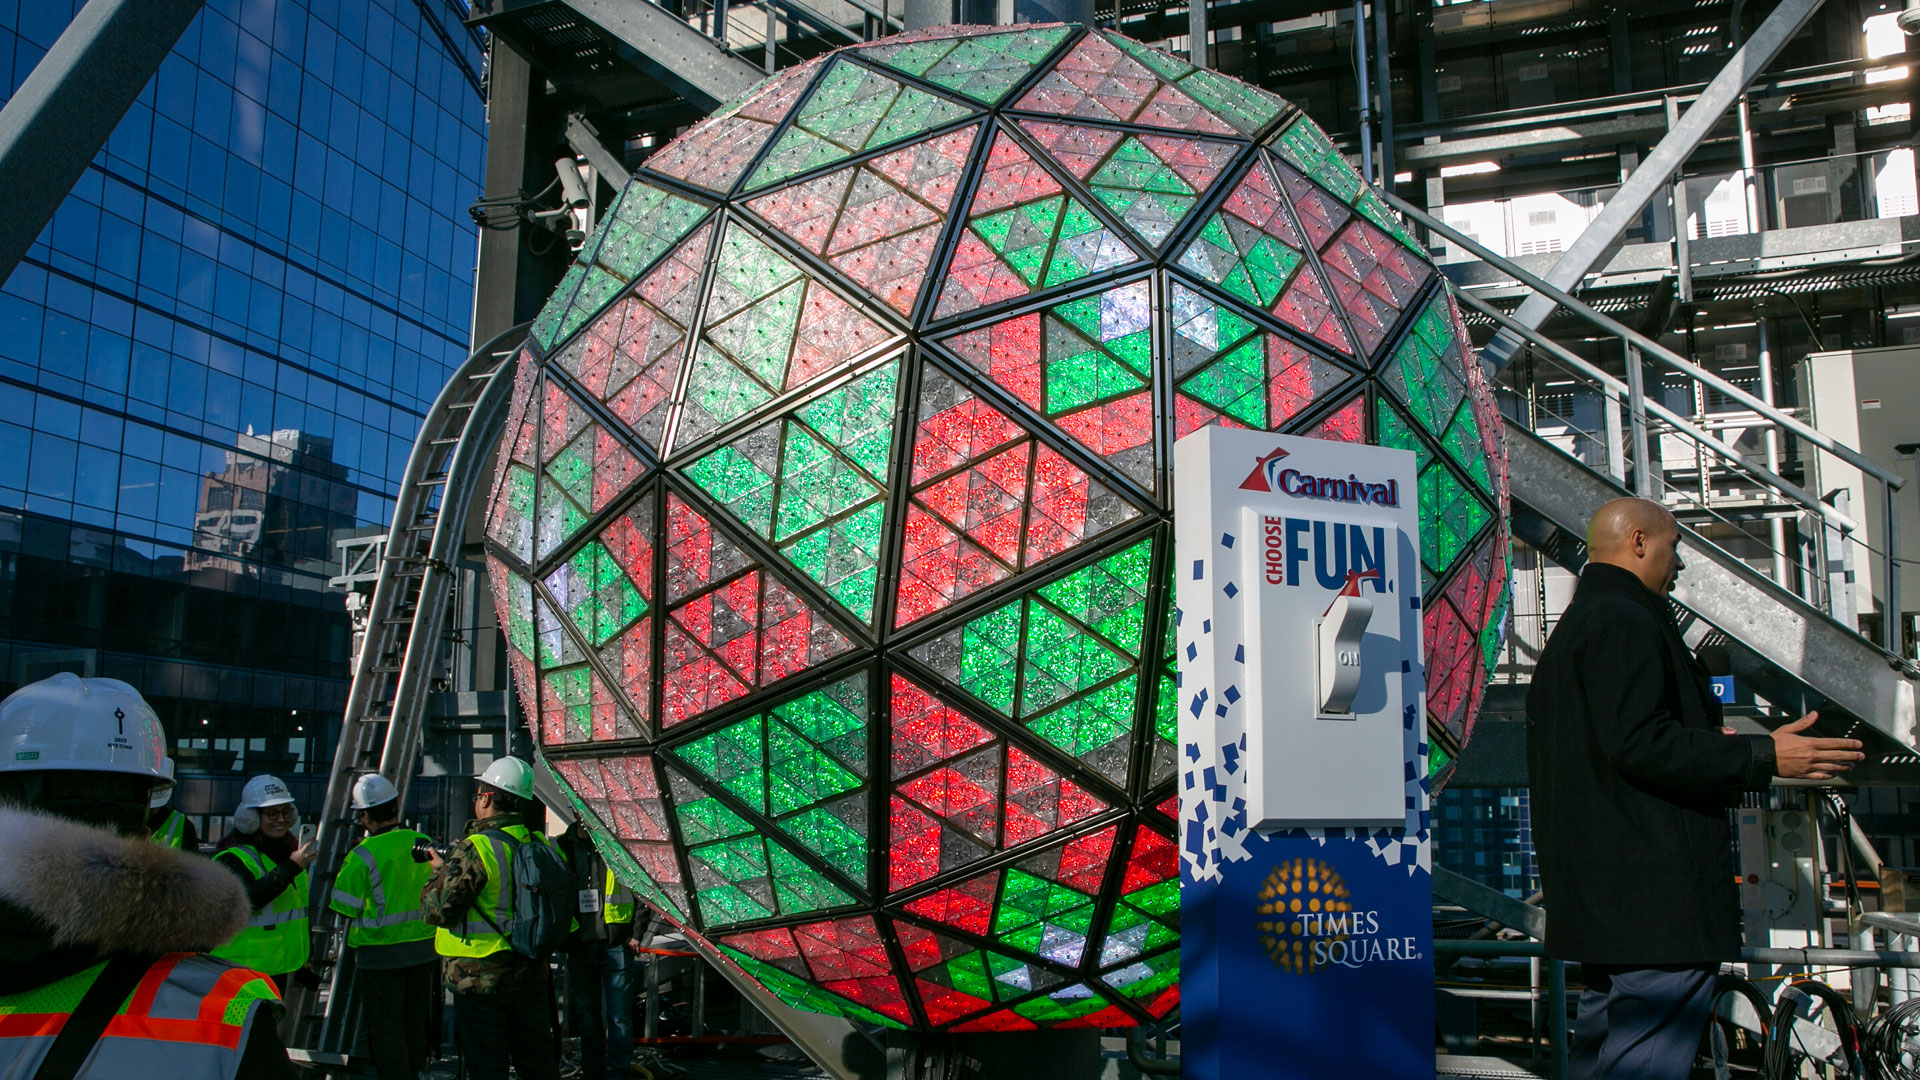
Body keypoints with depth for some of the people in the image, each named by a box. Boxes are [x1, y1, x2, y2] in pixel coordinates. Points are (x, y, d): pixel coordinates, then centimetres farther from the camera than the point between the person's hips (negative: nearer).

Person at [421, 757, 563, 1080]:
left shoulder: (474, 851, -18)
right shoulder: (541, 846, 4)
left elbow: (439, 910, -19)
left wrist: (439, 871, 1)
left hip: (482, 980, -6)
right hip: (531, 977, 6)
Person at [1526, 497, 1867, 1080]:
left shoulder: (1573, 627, 22)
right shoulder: (1625, 623, -12)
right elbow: (1638, 741, -23)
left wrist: (1710, 746, 27)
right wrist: (1761, 757, -19)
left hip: (1601, 887, 11)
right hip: (1653, 886, -11)